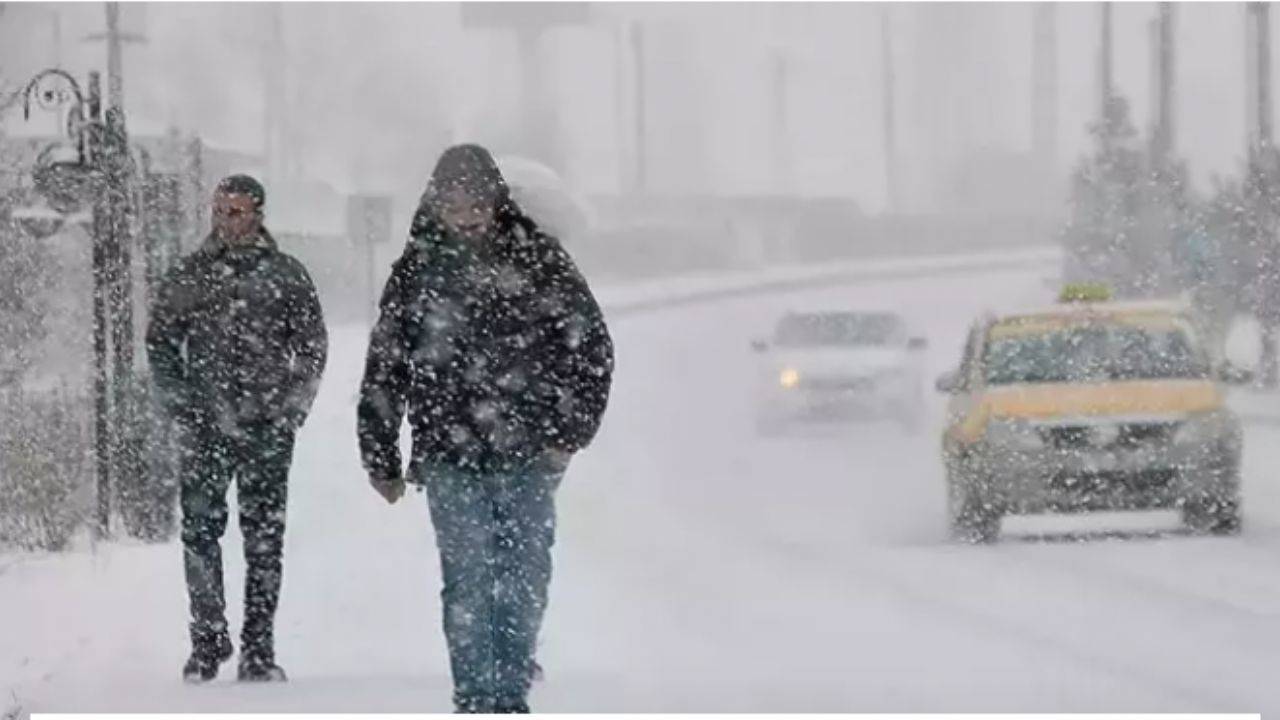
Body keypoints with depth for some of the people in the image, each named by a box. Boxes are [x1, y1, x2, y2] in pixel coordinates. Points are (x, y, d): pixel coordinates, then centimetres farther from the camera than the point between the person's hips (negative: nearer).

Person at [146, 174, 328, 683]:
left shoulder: (285, 275, 5)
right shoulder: (188, 276, 8)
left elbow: (312, 348, 7)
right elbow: (160, 345, 11)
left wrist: (289, 410, -3)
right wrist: (182, 408, 0)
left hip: (267, 430, -1)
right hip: (204, 430, 1)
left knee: (264, 537, 0)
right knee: (200, 531, -3)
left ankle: (259, 649, 4)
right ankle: (207, 640, 5)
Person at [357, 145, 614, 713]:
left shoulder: (537, 260, 3)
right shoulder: (417, 271, 5)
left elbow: (590, 347, 6)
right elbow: (383, 372, 11)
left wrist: (569, 432, -1)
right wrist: (381, 458, 10)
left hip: (529, 457, 0)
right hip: (450, 458, 0)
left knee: (525, 579, 1)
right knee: (468, 583, -5)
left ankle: (510, 695, 15)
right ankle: (477, 703, -2)